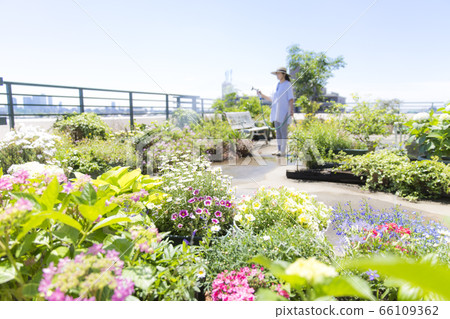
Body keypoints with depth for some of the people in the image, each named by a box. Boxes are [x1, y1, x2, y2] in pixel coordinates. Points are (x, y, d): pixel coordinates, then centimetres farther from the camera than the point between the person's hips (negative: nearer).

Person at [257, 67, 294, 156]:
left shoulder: (288, 84, -3)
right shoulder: (278, 85, 17)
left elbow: (291, 98, -10)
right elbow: (272, 99, 19)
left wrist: (291, 109, -22)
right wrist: (262, 95, 12)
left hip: (284, 112, -7)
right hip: (276, 112, 7)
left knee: (283, 131, -5)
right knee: (278, 131, 9)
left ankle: (283, 151, 0)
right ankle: (279, 150, 15)